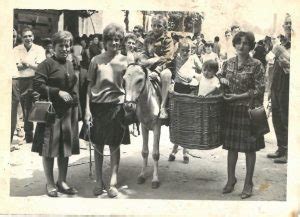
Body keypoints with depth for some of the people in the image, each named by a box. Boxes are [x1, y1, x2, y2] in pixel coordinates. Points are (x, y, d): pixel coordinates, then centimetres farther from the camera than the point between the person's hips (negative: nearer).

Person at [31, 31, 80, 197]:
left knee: (66, 147, 10)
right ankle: (50, 183, 14)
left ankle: (62, 181, 23)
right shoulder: (47, 64, -7)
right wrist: (58, 92, -19)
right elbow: (37, 84, -14)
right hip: (52, 110, -6)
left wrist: (74, 100, 12)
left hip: (69, 111, 6)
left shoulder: (70, 64, 14)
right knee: (50, 148, 2)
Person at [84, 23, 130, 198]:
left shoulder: (125, 61, 3)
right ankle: (99, 182, 21)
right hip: (98, 105, 1)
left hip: (117, 105, -1)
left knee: (115, 145, 4)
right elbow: (90, 86, 3)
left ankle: (113, 183, 11)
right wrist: (87, 109, -3)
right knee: (98, 145, 9)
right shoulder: (97, 60, 2)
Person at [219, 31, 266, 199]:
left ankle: (248, 183, 19)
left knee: (249, 148, 5)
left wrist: (237, 97, -17)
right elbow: (221, 77, 22)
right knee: (232, 146, 12)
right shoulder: (228, 63, 5)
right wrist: (222, 79, -2)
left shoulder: (256, 65, -8)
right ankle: (231, 179, 27)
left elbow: (259, 90, -11)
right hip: (231, 110, 4)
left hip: (249, 111, -4)